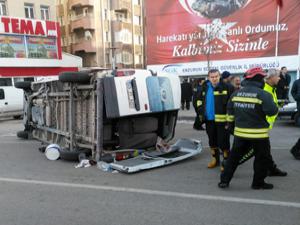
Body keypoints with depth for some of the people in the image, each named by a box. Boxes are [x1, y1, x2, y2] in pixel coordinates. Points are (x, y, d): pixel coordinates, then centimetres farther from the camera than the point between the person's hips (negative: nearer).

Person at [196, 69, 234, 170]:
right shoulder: (205, 88, 8)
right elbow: (199, 99, 23)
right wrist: (201, 111, 14)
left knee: (223, 141, 0)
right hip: (209, 119, 6)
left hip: (222, 119, -6)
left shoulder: (226, 87, -11)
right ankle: (215, 159, 33)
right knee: (212, 140, 17)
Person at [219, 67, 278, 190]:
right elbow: (272, 111, -17)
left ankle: (224, 180, 15)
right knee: (262, 158, 13)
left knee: (234, 156, 14)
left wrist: (231, 124, 22)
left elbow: (230, 111, 12)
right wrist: (275, 106, 4)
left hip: (240, 132, 5)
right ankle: (258, 183, 22)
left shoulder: (236, 93, 5)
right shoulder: (263, 94, -14)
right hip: (258, 133, -5)